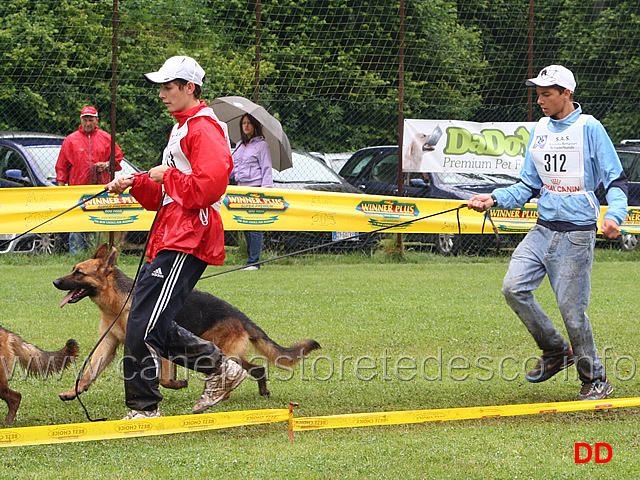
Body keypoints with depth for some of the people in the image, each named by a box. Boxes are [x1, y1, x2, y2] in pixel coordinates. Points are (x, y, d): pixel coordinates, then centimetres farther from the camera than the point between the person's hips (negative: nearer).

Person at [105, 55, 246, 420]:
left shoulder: (204, 129, -10)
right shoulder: (183, 128, 23)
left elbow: (206, 187, -22)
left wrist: (166, 176, -11)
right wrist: (136, 184, 10)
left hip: (187, 243, -11)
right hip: (169, 240, 11)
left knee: (144, 326, -13)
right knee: (155, 326, 9)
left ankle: (144, 408, -9)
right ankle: (221, 368, 17)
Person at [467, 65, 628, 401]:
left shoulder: (589, 128, -7)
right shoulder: (540, 130, 11)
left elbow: (616, 181, -8)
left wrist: (614, 215, -26)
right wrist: (495, 199, 3)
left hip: (576, 234, -6)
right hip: (543, 230, 6)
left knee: (571, 308, -6)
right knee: (514, 288, -8)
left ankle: (595, 380, 12)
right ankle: (555, 351, 12)